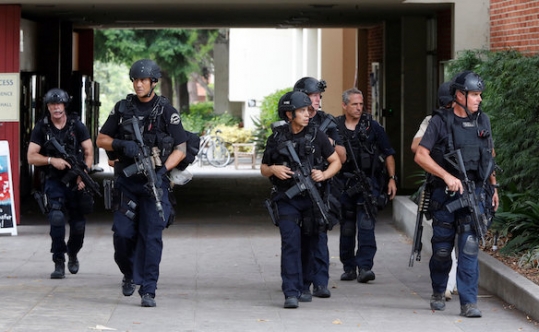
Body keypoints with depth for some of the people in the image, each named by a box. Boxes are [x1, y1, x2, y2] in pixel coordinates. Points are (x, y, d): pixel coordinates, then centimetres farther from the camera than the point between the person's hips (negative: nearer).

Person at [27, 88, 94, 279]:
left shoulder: (76, 125, -1)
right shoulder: (41, 128, -2)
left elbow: (89, 151, 0)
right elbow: (31, 157, -4)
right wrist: (52, 160, -21)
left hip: (76, 182, 1)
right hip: (54, 182, -1)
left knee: (78, 224, 6)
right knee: (57, 218, -22)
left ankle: (73, 254, 37)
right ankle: (59, 263, -16)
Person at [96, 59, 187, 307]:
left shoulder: (167, 112, 0)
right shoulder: (122, 108, 7)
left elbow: (180, 149, 0)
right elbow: (101, 140, 10)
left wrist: (162, 171, -15)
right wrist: (122, 145, -11)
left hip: (154, 181, -2)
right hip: (127, 180, 2)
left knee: (151, 237, -6)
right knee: (123, 234, -1)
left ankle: (148, 291, -2)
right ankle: (129, 274, 27)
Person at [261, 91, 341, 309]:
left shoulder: (316, 136, 2)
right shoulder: (276, 139, 3)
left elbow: (336, 162, 9)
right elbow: (263, 169, 13)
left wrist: (324, 174, -11)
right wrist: (273, 169, -9)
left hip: (312, 198, 1)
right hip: (286, 200, -1)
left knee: (308, 246, 9)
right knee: (290, 242, -14)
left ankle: (302, 288, 26)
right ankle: (291, 293, -18)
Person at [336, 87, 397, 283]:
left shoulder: (372, 127, 3)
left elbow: (388, 154, 7)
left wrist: (392, 178, 0)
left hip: (368, 183, -2)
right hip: (344, 184, 2)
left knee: (366, 224, -14)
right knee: (347, 228, 9)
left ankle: (365, 267, -18)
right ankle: (349, 268, 19)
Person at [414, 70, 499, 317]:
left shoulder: (483, 121, 8)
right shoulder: (440, 122, -5)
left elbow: (489, 155, 20)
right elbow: (420, 156, -10)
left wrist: (493, 187, 19)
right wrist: (447, 177, -18)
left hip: (475, 192, 2)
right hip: (446, 194, -2)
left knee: (469, 246, -9)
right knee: (442, 249, 8)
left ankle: (468, 302, -10)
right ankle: (438, 293, 31)